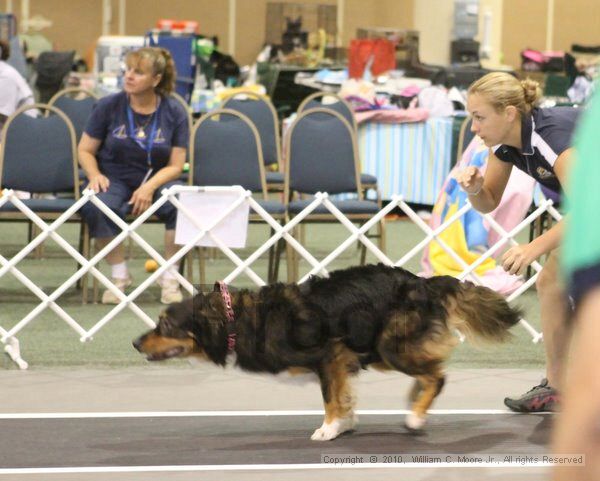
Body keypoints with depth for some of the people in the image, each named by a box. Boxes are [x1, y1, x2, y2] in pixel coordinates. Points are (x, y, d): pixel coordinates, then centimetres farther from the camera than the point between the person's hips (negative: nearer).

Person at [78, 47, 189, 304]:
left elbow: (175, 165, -2)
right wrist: (95, 175, -17)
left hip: (157, 180, 0)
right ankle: (119, 275, -17)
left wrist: (150, 187, -20)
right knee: (97, 207, -36)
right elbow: (85, 150, 4)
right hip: (115, 179, 0)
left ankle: (170, 278, -16)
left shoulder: (173, 112, -1)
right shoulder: (109, 106, -3)